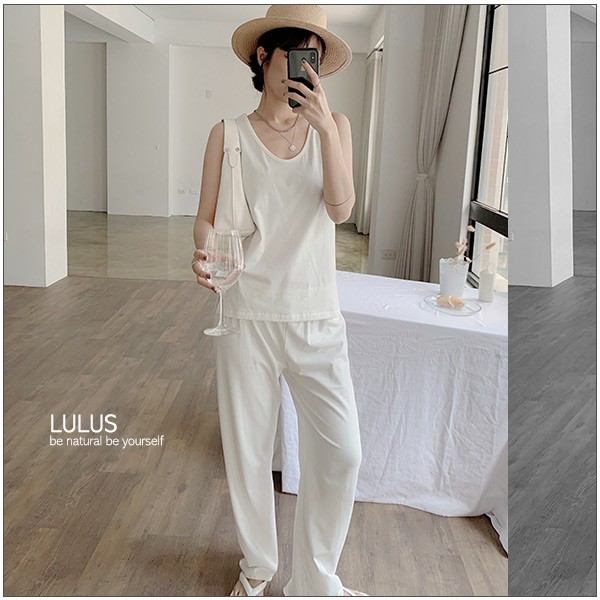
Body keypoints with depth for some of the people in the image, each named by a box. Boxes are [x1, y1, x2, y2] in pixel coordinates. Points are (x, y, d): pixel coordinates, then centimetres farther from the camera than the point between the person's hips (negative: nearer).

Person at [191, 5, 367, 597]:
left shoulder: (334, 125, 6)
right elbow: (205, 216, -1)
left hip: (316, 315, 1)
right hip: (247, 313, -1)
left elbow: (340, 208, -8)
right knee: (247, 449, 9)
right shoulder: (230, 133, 2)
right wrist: (203, 252, -23)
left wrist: (324, 127, -18)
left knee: (341, 451, -1)